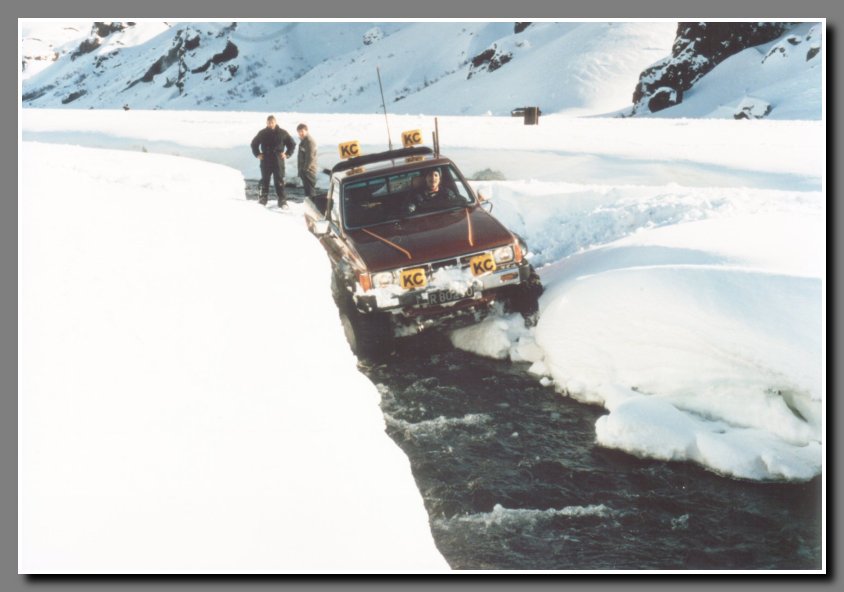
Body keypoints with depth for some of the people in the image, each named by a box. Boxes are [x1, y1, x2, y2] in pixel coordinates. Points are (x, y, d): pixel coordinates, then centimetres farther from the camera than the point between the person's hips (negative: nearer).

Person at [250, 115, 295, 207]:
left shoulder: (282, 133, 1)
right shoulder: (262, 133, 4)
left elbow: (292, 144, 11)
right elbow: (254, 143, 19)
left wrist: (287, 154, 0)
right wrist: (257, 154, 7)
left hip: (278, 161, -1)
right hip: (265, 161, 1)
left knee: (279, 181, -2)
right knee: (265, 181, 7)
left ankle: (282, 200, 0)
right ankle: (263, 199, 16)